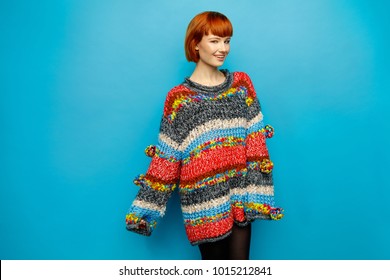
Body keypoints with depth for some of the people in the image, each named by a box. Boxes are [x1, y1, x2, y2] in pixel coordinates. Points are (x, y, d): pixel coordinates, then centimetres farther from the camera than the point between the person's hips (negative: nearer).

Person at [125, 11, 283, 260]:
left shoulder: (242, 84, 7)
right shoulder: (179, 98, -2)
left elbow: (255, 143, 3)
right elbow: (166, 157, -1)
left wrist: (257, 192, -4)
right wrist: (147, 206, -1)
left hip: (240, 194, 2)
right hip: (204, 198, -2)